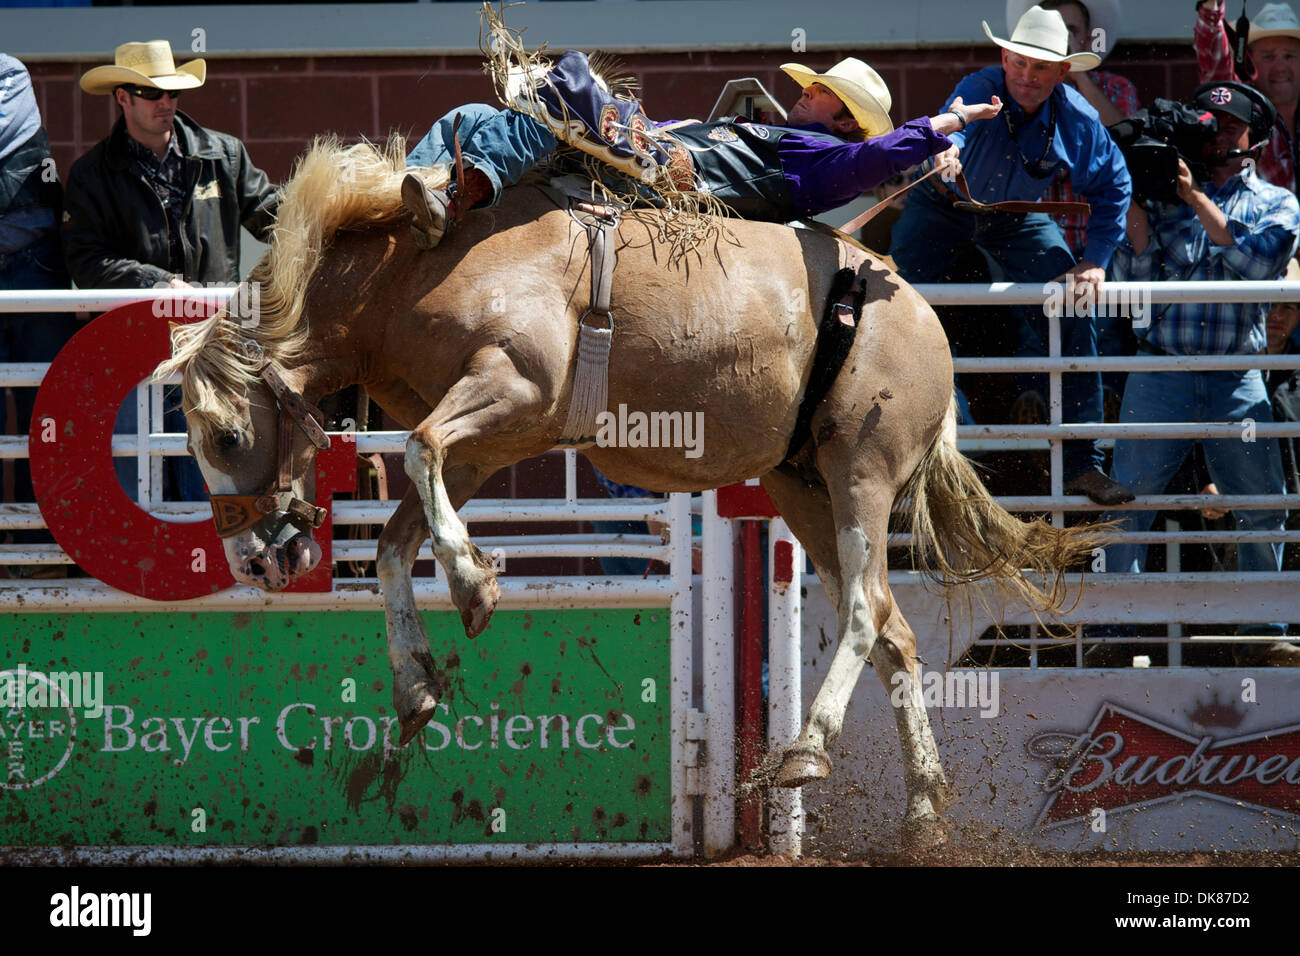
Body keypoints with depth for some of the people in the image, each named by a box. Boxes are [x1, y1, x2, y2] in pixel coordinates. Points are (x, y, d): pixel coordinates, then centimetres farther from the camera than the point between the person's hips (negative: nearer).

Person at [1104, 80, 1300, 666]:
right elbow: (1134, 275, 3)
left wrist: (1195, 197, -11)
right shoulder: (1166, 196, 12)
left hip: (1238, 381, 1)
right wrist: (1136, 202, -6)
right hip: (1160, 373, -1)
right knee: (1127, 500, -7)